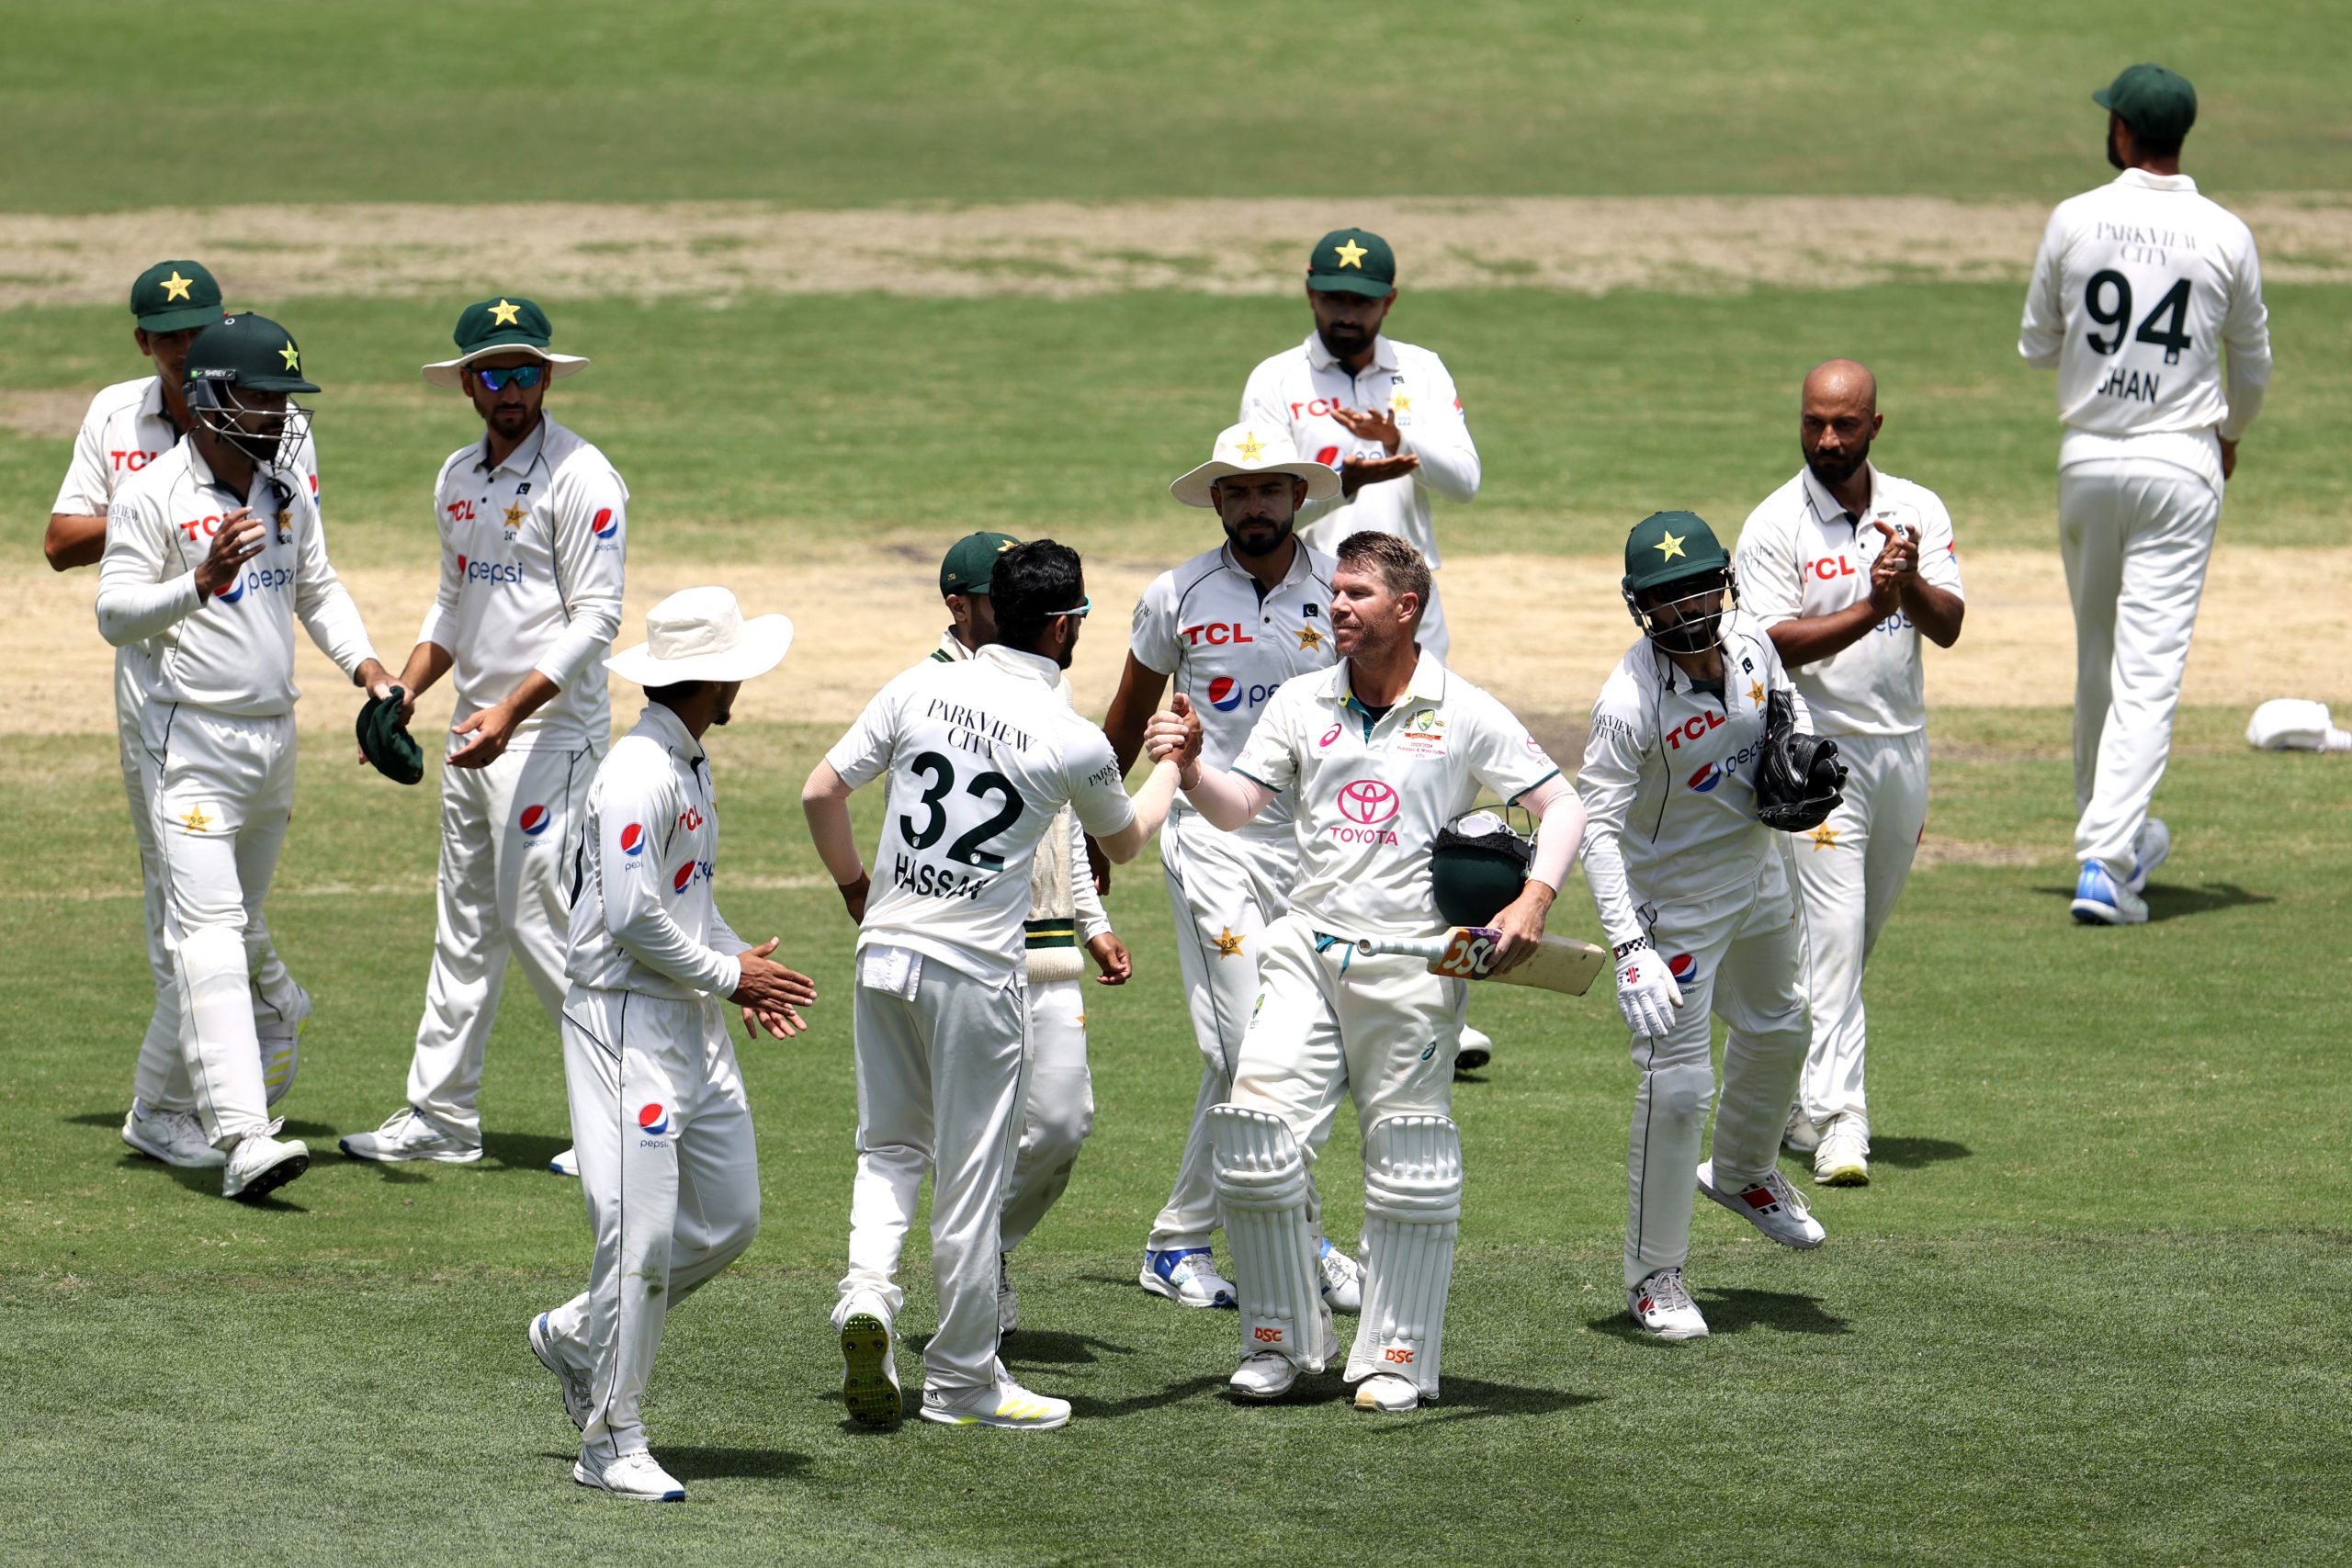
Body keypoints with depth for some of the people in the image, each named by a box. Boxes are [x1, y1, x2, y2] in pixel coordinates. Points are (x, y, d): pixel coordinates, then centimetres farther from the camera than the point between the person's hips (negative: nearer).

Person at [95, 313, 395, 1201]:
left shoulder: (286, 490, 9)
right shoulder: (154, 496, -12)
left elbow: (317, 590, 21)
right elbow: (115, 613, -15)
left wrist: (366, 666, 5)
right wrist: (199, 583, -30)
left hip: (273, 737, 7)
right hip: (190, 742, -7)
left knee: (243, 924, 19)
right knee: (207, 931, -14)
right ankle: (240, 1137, -23)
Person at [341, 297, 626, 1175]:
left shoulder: (579, 477, -12)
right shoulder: (458, 478, 13)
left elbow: (596, 619, -17)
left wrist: (510, 710, -25)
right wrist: (404, 694, 8)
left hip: (552, 732, -8)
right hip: (474, 733, 8)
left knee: (538, 920, -11)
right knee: (465, 926, 11)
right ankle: (441, 1116, 16)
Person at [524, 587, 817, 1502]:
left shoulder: (693, 765, 15)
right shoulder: (639, 775, -17)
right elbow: (634, 918, -22)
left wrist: (741, 970, 8)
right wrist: (727, 974, -10)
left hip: (694, 1023, 10)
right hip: (625, 1017, -10)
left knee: (730, 1218, 10)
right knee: (641, 1228, -10)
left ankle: (576, 1334, 26)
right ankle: (612, 1443, -4)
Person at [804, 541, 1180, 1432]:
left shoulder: (920, 689, -1)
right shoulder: (1075, 742, -8)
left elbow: (821, 795, 2)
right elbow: (1123, 841, 12)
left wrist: (854, 888, 18)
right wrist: (1173, 766, 31)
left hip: (886, 951, 4)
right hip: (977, 969, -4)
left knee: (890, 1146, 19)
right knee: (970, 1172, 5)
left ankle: (866, 1287, -6)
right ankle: (961, 1379, 13)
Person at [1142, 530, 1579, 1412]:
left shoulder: (1466, 715, -2)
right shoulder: (1302, 703, 9)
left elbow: (1561, 806, 0)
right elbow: (1236, 806, 8)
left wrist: (1534, 900, -16)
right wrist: (1188, 766, -13)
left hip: (1413, 964, -3)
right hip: (1306, 952, 3)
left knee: (1407, 1166, 1)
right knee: (1253, 1136, -7)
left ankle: (1398, 1356, 10)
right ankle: (1282, 1339, 6)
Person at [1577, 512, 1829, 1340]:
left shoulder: (1750, 642, -11)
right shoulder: (1629, 701, -31)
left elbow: (1788, 704, 11)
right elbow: (1596, 826, -32)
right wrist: (1629, 949, -40)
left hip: (1759, 875, 7)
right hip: (1676, 897, -7)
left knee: (1778, 1031, 27)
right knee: (1676, 1081, -10)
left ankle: (1742, 1173, 55)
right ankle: (1653, 1274, 4)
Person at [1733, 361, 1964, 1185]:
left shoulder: (1919, 511, 5)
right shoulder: (1774, 526, -6)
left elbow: (1948, 627, -4)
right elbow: (1775, 644, -16)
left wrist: (1912, 584, -25)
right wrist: (1870, 608, -26)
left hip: (1904, 746, 5)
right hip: (1819, 746, -5)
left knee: (1860, 932, 13)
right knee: (1833, 933, -13)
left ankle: (1790, 1093, 28)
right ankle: (1835, 1120, -15)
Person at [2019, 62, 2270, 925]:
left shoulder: (2074, 222, -4)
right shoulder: (2225, 237, -4)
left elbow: (2036, 348, 5)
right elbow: (2252, 366, 9)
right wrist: (2231, 435, 29)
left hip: (2088, 457, 1)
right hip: (2182, 464, -1)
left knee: (2097, 651, 19)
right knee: (2149, 666, -4)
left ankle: (2111, 829, 30)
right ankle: (2104, 861, -14)